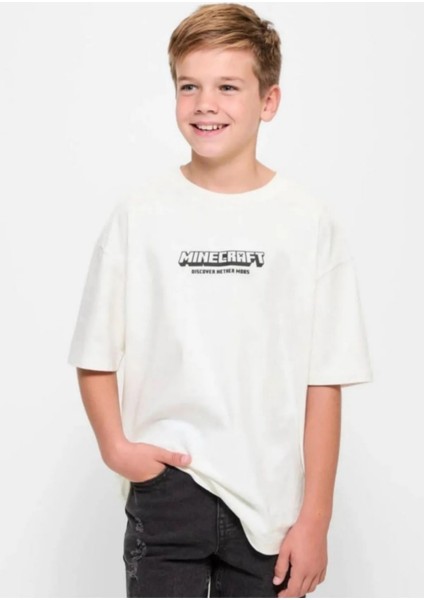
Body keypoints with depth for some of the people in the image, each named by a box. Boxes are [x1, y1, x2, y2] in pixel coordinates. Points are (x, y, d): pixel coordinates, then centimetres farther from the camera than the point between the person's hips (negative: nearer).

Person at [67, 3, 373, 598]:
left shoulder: (311, 223, -2)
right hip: (166, 490, 0)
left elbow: (324, 382, -2)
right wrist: (115, 447, -10)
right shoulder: (138, 217, 0)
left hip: (271, 503, 0)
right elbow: (95, 357, 6)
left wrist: (315, 520, -3)